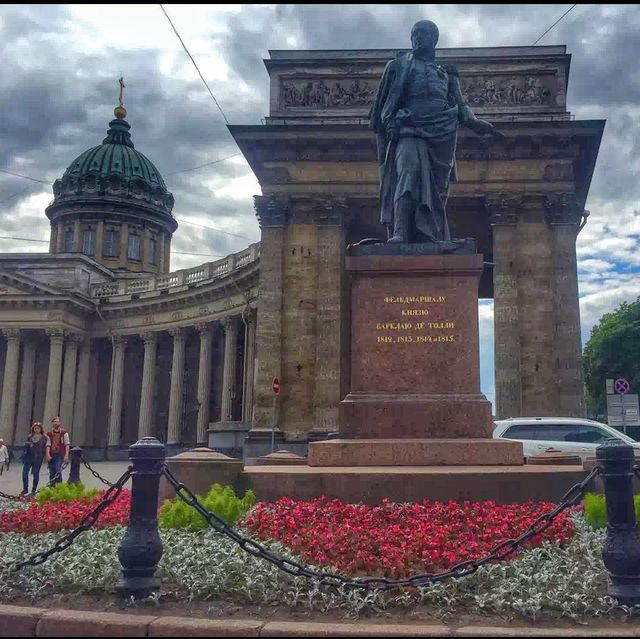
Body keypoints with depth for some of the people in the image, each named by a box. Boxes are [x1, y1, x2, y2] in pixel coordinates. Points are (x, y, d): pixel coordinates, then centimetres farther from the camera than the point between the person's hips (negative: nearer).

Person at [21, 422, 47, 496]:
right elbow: (26, 446, 16)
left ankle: (34, 490, 14)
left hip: (37, 459, -3)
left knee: (36, 474, 2)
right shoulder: (30, 437, 11)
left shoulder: (44, 438, 1)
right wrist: (27, 445, -5)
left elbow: (44, 448, -1)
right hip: (28, 457, 3)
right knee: (25, 473, -3)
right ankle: (25, 489, 10)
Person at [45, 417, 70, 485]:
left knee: (58, 470, -17)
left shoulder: (64, 433, 2)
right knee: (52, 473, 7)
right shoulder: (49, 434, 9)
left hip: (60, 455, -3)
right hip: (51, 455, 3)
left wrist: (66, 455, -11)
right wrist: (48, 455, -10)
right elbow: (48, 445, 2)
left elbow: (67, 444, -1)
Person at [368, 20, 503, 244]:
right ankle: (400, 235, -43)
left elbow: (459, 105, 22)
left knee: (434, 191, -4)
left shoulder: (446, 72, 28)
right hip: (409, 131, -4)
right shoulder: (399, 66, 21)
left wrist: (476, 123, 5)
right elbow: (382, 102, 18)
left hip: (440, 135, 4)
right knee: (409, 170, -29)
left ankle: (430, 242, -5)